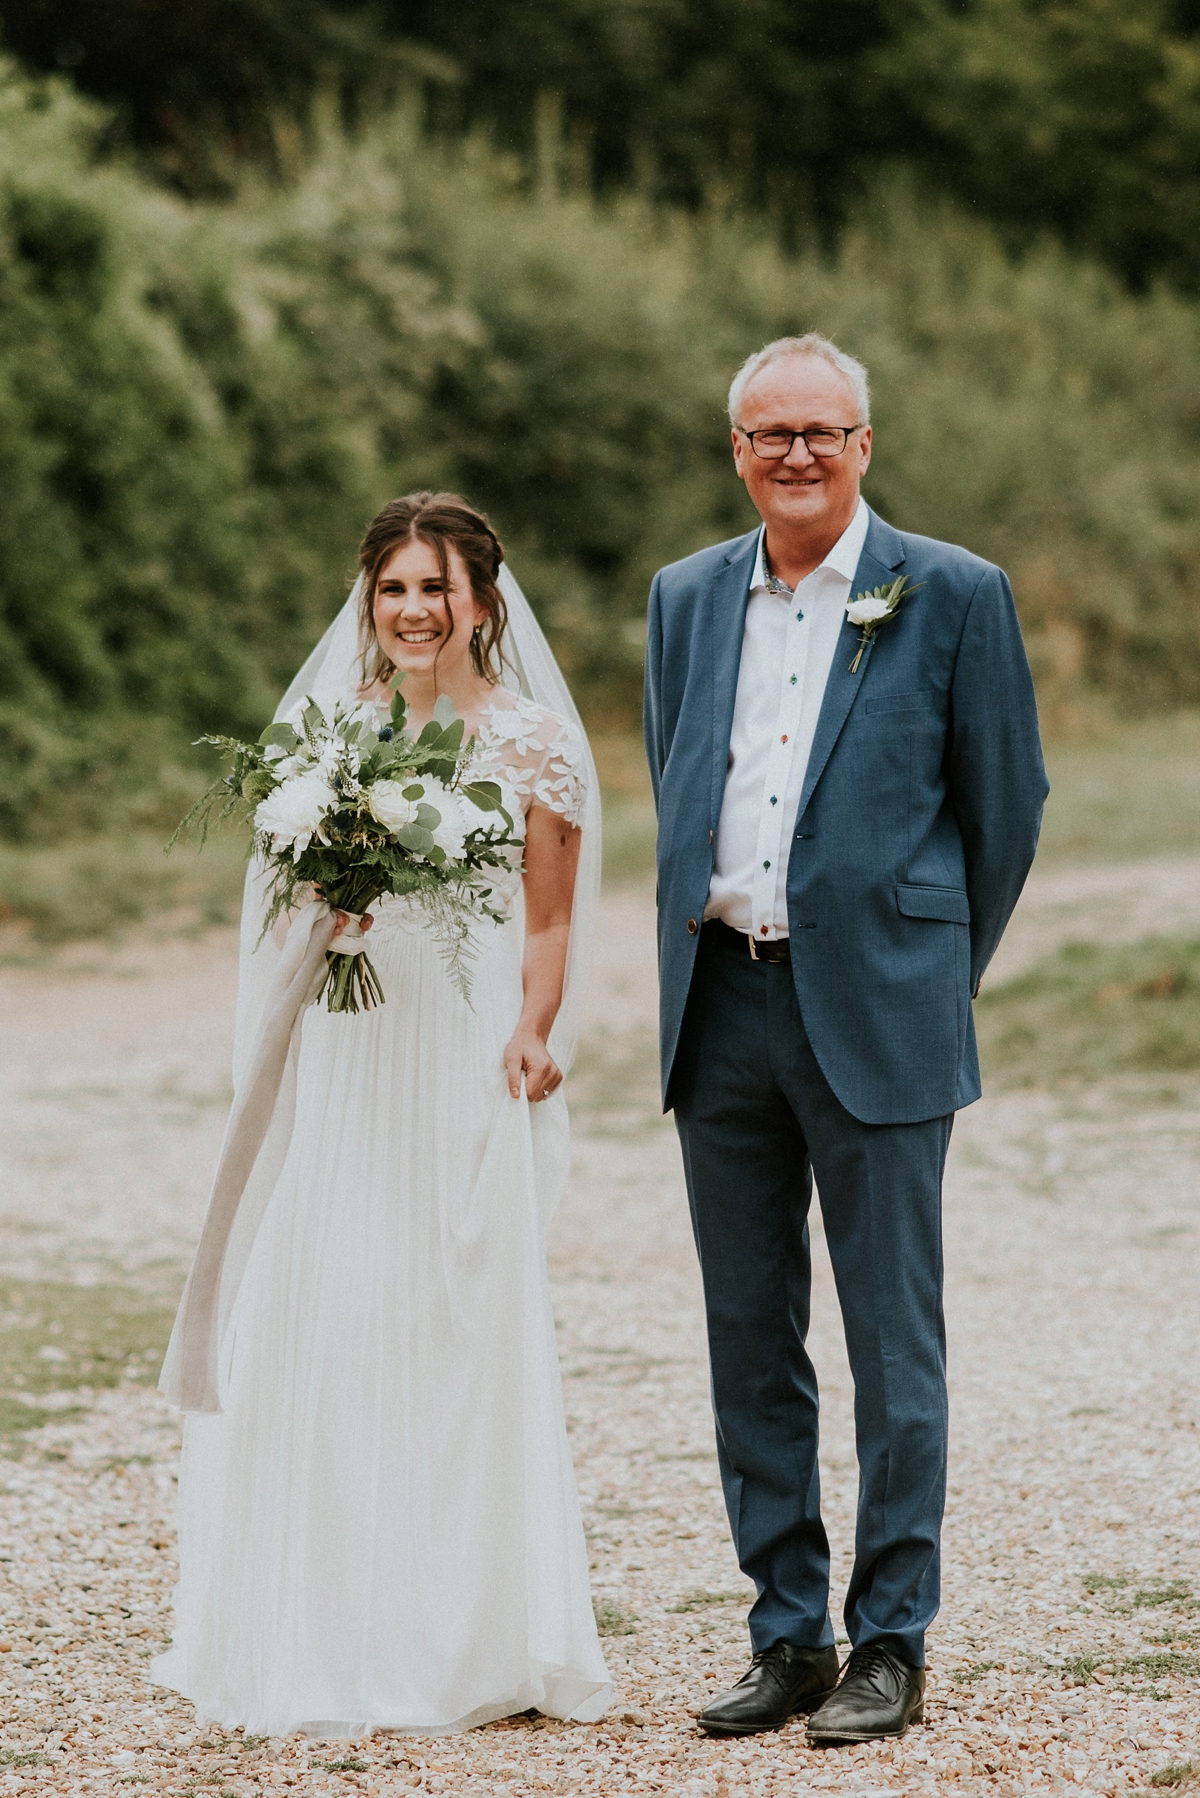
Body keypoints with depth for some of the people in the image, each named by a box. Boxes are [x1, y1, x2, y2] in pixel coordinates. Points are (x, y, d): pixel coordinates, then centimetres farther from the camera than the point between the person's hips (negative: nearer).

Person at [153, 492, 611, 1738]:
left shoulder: (530, 738, 3)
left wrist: (533, 1030, -15)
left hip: (471, 1056, -3)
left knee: (464, 1321, -2)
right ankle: (331, 1629, 6)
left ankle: (471, 1635, 7)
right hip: (351, 1054, 3)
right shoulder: (334, 732, 12)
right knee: (326, 1316, -3)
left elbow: (549, 920, 2)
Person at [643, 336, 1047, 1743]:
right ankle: (787, 1638, 17)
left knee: (893, 1345, 0)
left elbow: (1007, 802, 4)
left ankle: (891, 1647, 8)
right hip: (721, 1007, 5)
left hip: (874, 1012, -4)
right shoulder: (684, 599, 11)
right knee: (748, 1338, 8)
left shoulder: (953, 596, -2)